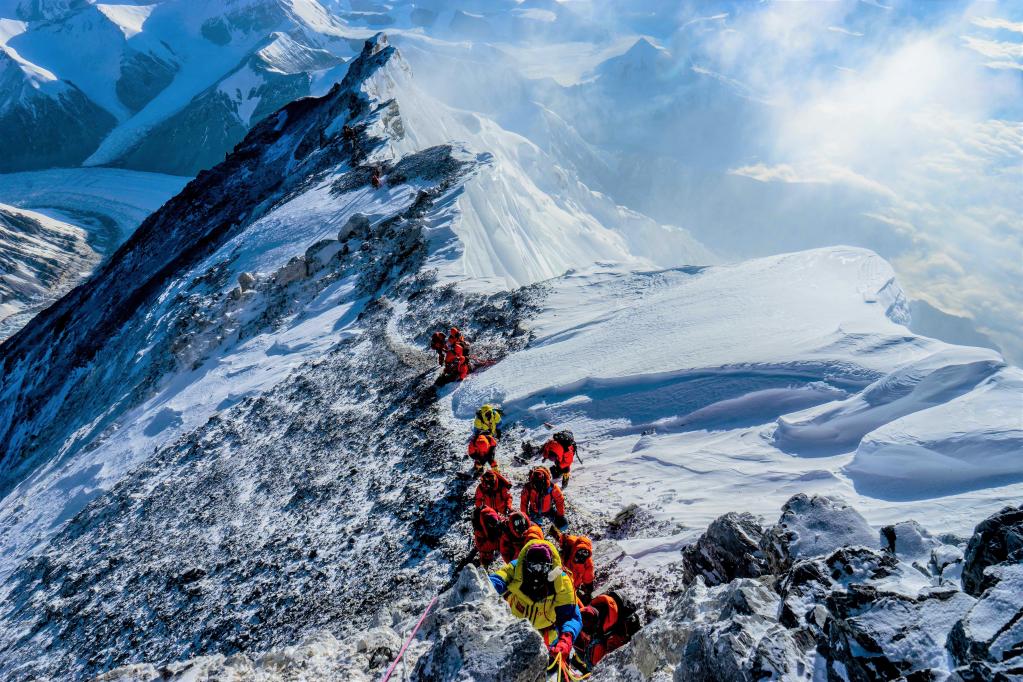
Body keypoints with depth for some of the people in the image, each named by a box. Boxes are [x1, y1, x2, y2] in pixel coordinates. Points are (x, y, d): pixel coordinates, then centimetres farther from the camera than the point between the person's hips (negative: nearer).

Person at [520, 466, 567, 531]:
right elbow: (524, 502, -10)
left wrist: (560, 515, -12)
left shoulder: (552, 487, -30)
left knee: (563, 525, -10)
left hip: (549, 510, 0)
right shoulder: (528, 487, -27)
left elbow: (559, 500, -15)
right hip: (534, 512, 1)